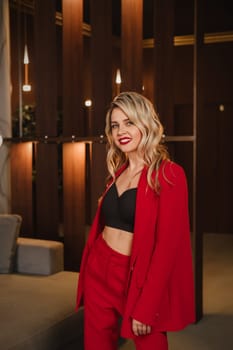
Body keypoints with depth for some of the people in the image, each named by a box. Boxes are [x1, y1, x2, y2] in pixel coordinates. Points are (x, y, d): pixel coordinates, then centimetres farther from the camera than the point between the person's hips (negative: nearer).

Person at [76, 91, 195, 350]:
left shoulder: (169, 175, -12)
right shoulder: (118, 173, 9)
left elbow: (168, 244, -15)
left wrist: (146, 307, -17)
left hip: (138, 277, -6)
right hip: (98, 271, 6)